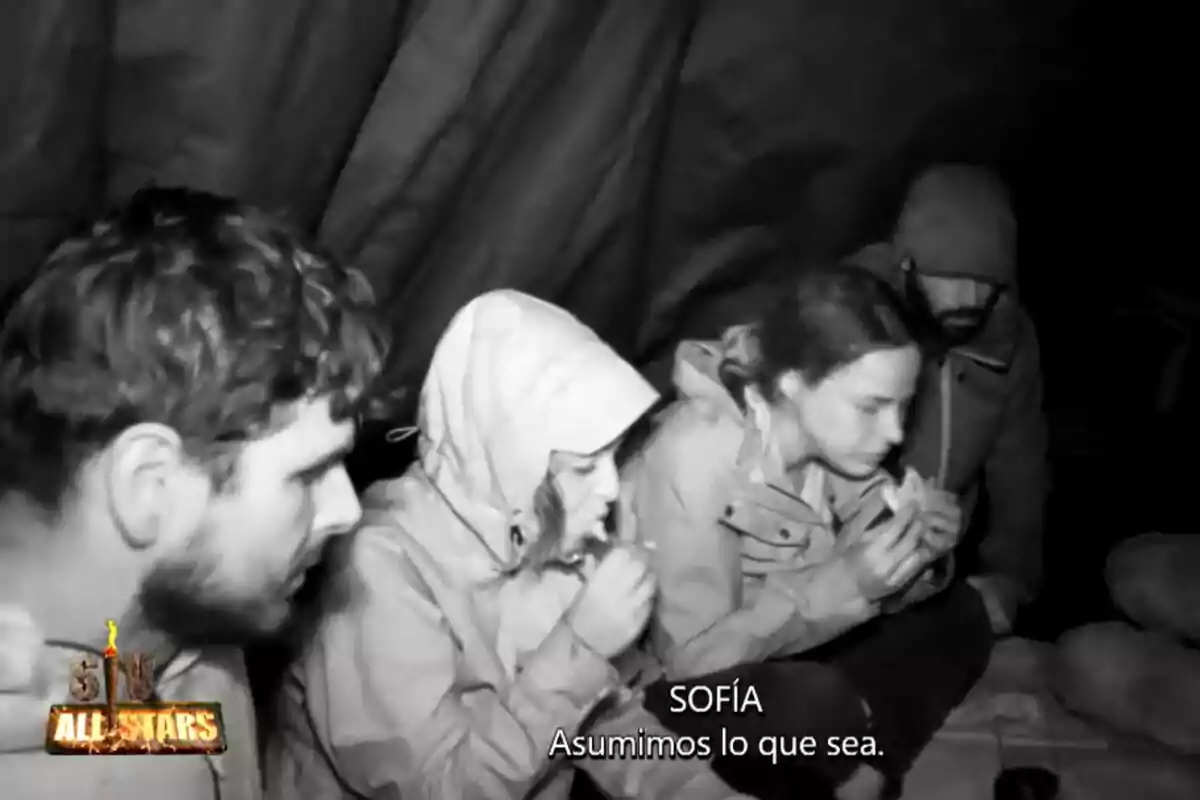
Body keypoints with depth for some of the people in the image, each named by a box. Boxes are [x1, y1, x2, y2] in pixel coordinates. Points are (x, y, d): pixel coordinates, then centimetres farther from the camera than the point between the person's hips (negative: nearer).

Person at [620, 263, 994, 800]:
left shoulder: (830, 436, -9)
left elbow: (870, 586, 1)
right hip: (667, 687, -7)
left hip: (775, 655, 7)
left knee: (956, 616, -2)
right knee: (820, 702, -33)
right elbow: (693, 655, -27)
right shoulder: (695, 455, -29)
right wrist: (844, 584, -33)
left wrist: (917, 556, -21)